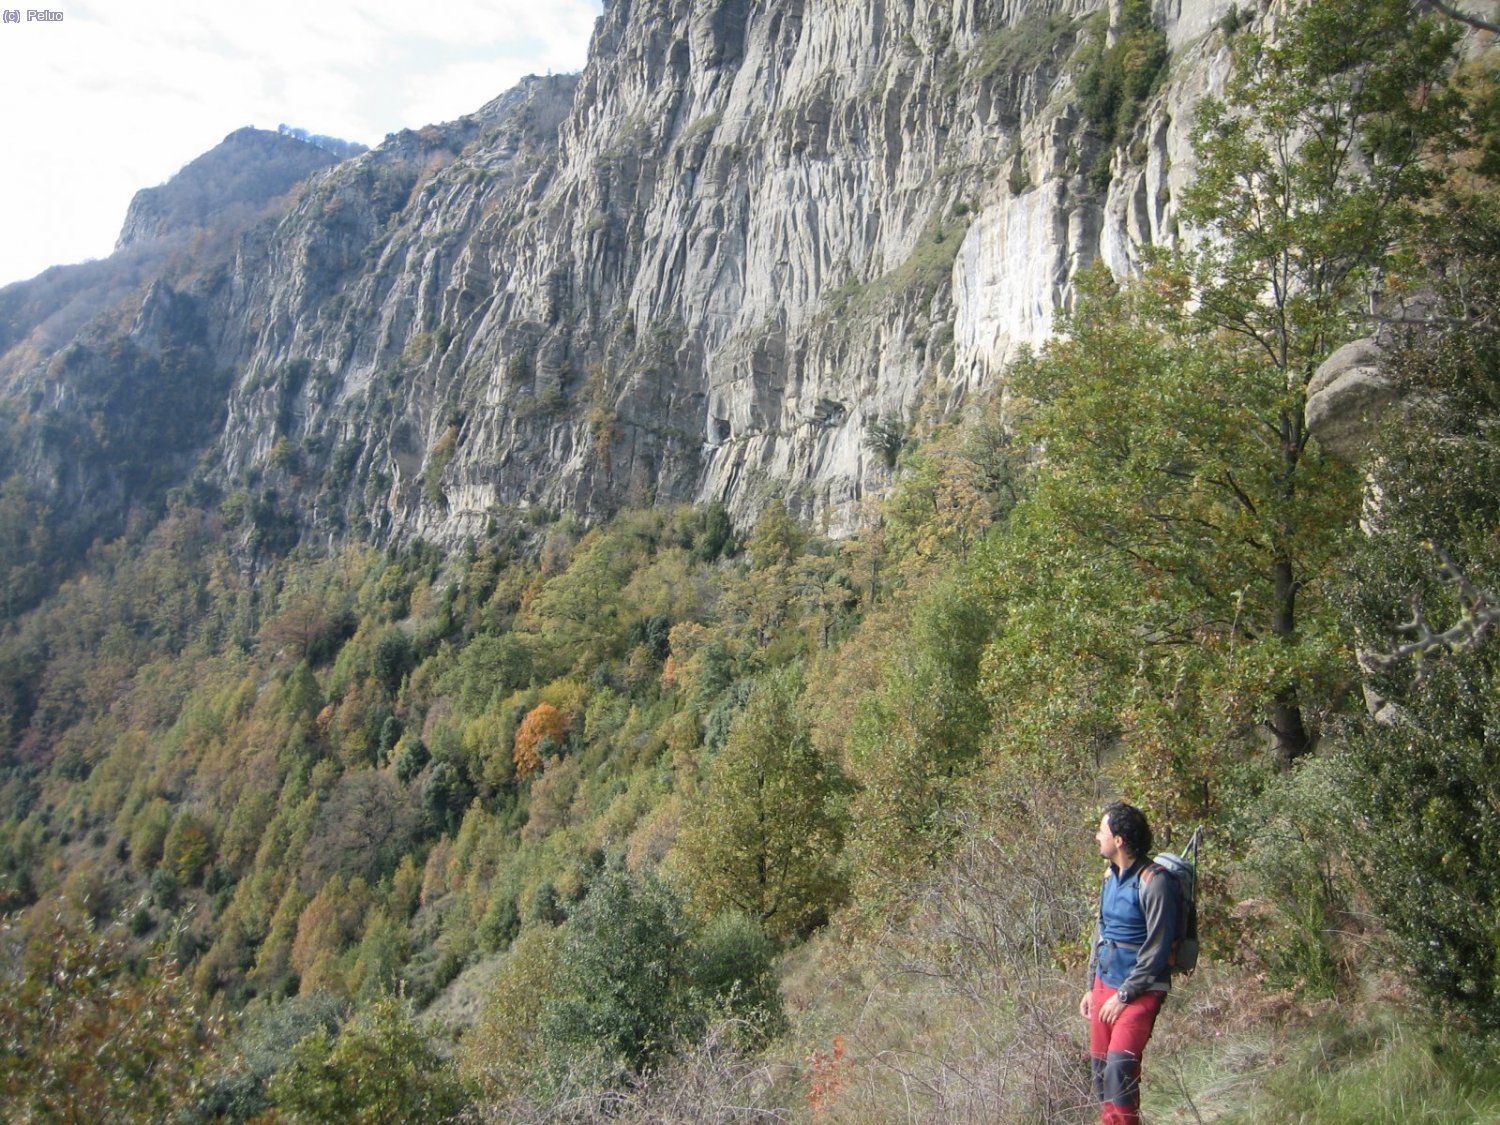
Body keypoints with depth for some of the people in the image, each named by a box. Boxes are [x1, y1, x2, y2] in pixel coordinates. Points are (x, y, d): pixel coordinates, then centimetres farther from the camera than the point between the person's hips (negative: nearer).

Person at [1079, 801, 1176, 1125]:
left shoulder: (1152, 881, -16)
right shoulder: (1111, 876, 9)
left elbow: (1157, 949, -16)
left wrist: (1125, 995, -13)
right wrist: (1092, 987, 17)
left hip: (1139, 990, -8)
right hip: (1105, 984, 8)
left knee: (1119, 1068, -17)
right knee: (1100, 1069, 9)